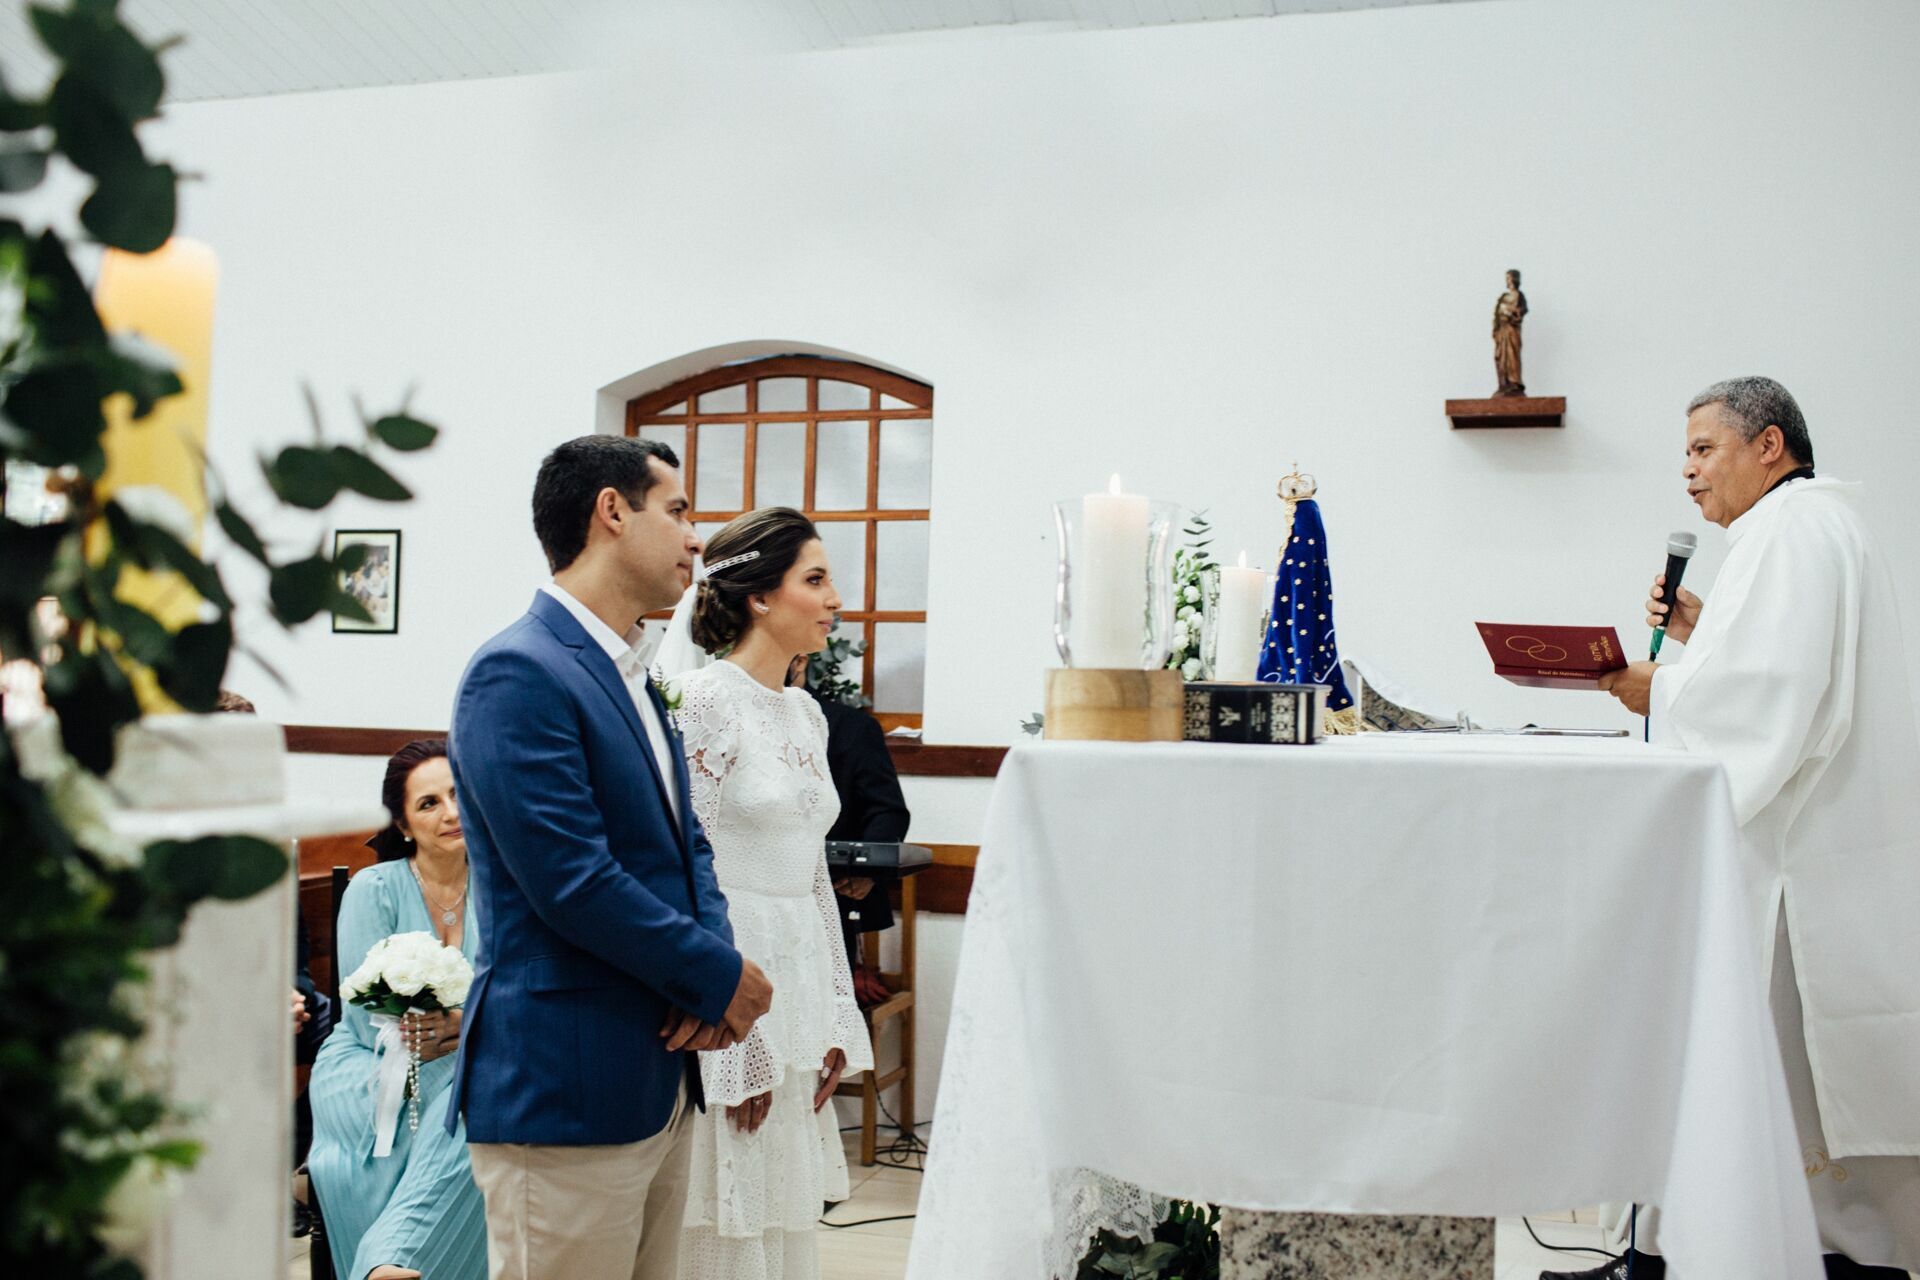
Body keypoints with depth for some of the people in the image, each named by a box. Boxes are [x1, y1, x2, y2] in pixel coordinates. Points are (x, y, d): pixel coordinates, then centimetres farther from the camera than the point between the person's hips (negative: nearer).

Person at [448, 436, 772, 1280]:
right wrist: (724, 978, -11)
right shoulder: (518, 673, -16)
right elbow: (573, 882, -22)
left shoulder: (631, 676, 14)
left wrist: (716, 966, -4)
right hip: (565, 1091, -9)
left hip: (659, 1082, 9)